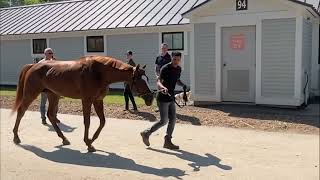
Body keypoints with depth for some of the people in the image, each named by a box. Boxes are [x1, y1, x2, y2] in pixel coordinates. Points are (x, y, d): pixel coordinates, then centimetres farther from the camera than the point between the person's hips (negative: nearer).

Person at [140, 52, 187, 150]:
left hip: (171, 98, 8)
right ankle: (146, 133, 13)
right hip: (163, 98, -8)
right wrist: (163, 87, -47)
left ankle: (167, 141, 14)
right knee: (164, 121, -6)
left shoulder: (178, 69, 8)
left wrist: (183, 85, 3)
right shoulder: (165, 68, -16)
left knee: (172, 119, 5)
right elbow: (158, 82, -25)